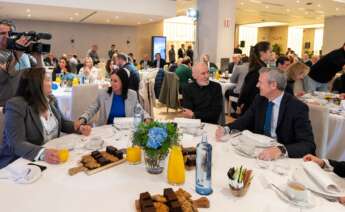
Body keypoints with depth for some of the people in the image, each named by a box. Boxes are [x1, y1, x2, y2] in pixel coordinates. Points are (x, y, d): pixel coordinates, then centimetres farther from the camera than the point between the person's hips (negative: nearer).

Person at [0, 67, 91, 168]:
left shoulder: (51, 100, 5)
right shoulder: (16, 105, -16)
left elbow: (62, 123, 17)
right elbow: (16, 144, -24)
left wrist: (79, 128, -2)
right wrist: (42, 153, -41)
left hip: (52, 156, 6)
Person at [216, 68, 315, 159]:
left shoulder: (298, 108, -16)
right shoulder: (259, 100, 0)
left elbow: (308, 144, -22)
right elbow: (245, 121, 9)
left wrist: (281, 150, -40)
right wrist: (226, 129, -12)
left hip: (283, 158, -4)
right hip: (259, 148, 4)